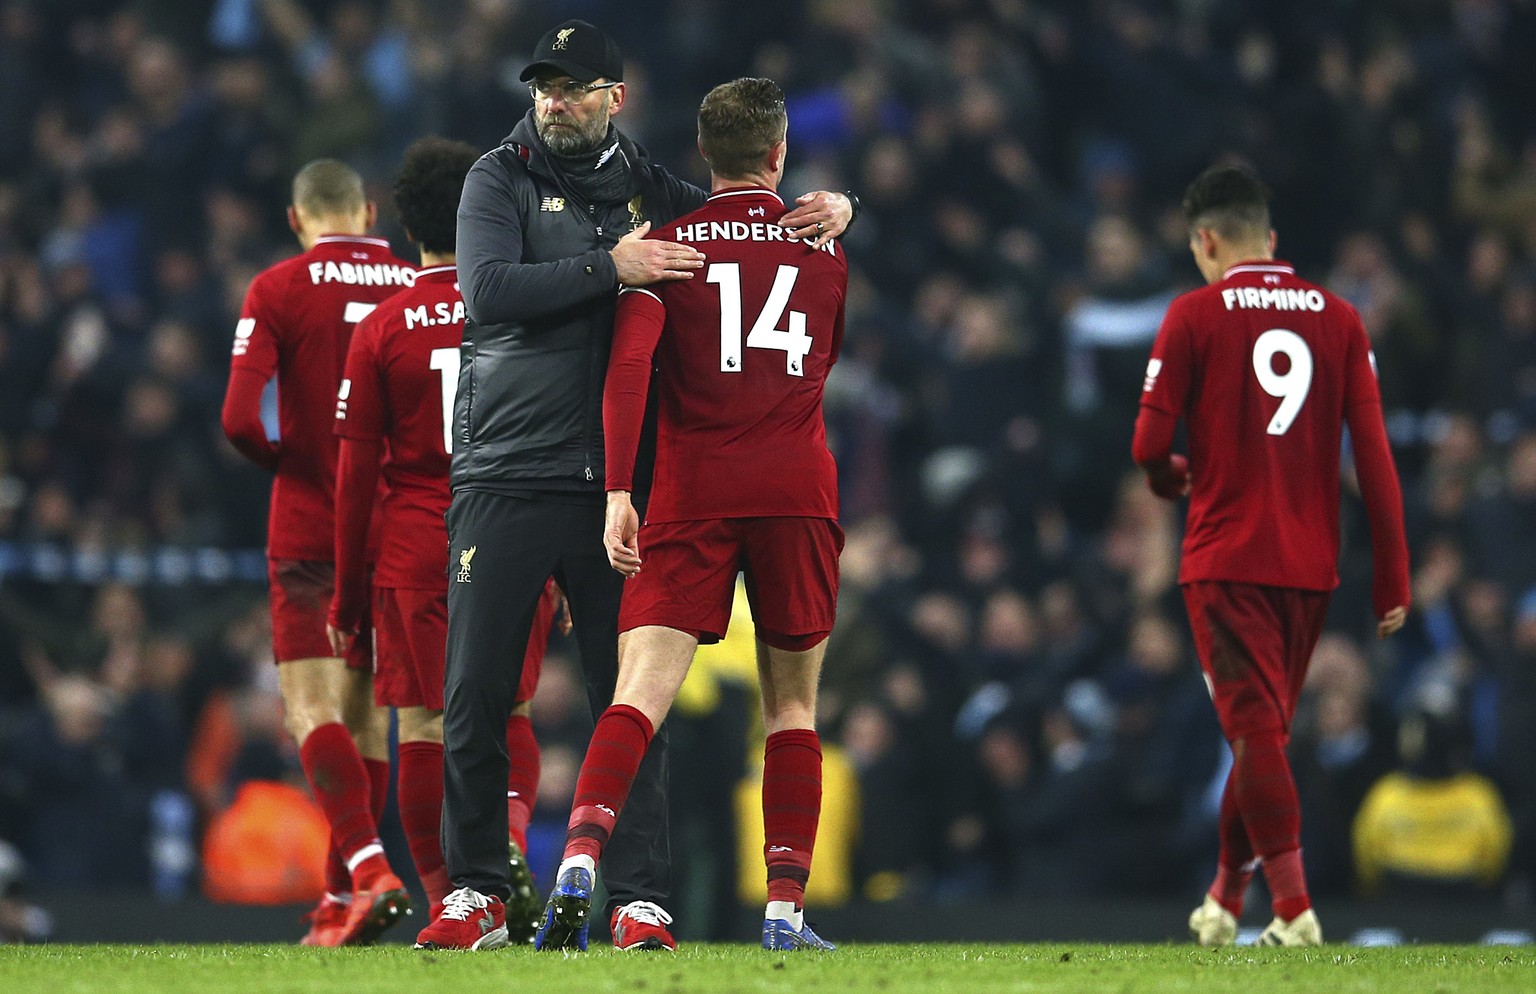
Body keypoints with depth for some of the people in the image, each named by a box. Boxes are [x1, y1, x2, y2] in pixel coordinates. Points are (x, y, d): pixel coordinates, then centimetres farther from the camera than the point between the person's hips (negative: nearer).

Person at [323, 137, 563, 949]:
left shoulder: (381, 331, 0)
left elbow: (357, 474, 1)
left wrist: (347, 597, 6)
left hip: (415, 552, -1)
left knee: (425, 728, 4)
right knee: (508, 716, 13)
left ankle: (451, 904, 2)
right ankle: (508, 839, -14)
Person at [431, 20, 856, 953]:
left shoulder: (650, 188, 11)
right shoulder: (501, 178, 2)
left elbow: (751, 226, 20)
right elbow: (488, 291, -15)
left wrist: (832, 207, -2)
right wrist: (609, 268, -22)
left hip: (615, 482, 2)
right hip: (506, 479, -2)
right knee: (475, 699, -1)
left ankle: (640, 896, 2)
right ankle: (478, 887, 11)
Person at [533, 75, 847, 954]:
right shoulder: (823, 244, 10)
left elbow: (630, 364, -10)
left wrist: (619, 491, -13)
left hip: (692, 494, -1)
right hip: (798, 490, 1)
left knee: (641, 693, -9)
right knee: (793, 708, 9)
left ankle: (581, 858, -31)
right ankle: (786, 909, 5)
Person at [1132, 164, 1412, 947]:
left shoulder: (1195, 315, -4)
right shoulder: (1337, 318, 5)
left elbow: (1149, 445, -9)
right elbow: (1374, 456, 1)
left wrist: (1172, 480, 16)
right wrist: (1392, 580, 2)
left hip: (1226, 560, -4)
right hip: (1311, 562, 4)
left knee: (1257, 731, -5)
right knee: (1264, 729, 17)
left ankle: (1293, 906, -17)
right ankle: (1224, 898, 29)